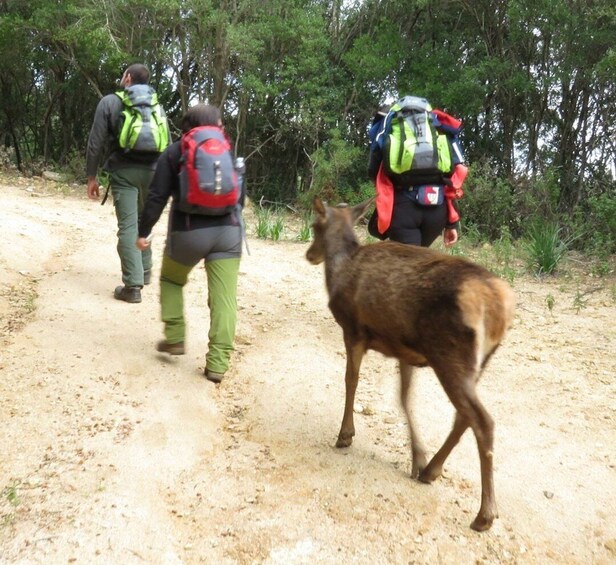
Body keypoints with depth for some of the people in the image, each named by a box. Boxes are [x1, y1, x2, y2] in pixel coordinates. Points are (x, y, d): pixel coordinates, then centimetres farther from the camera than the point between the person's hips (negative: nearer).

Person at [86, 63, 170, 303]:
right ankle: (145, 271, 30)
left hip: (123, 171, -4)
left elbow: (96, 142, -4)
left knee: (128, 226, -4)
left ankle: (133, 285, -7)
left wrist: (92, 176, 3)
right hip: (152, 170, 4)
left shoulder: (110, 102, 0)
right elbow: (167, 143, 10)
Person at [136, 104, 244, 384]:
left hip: (189, 231, -1)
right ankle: (218, 363, -4)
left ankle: (174, 338, 20)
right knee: (224, 297, -1)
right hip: (227, 230, 1)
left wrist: (143, 231, 4)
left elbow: (157, 197, -2)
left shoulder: (173, 153, 4)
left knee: (171, 280, 25)